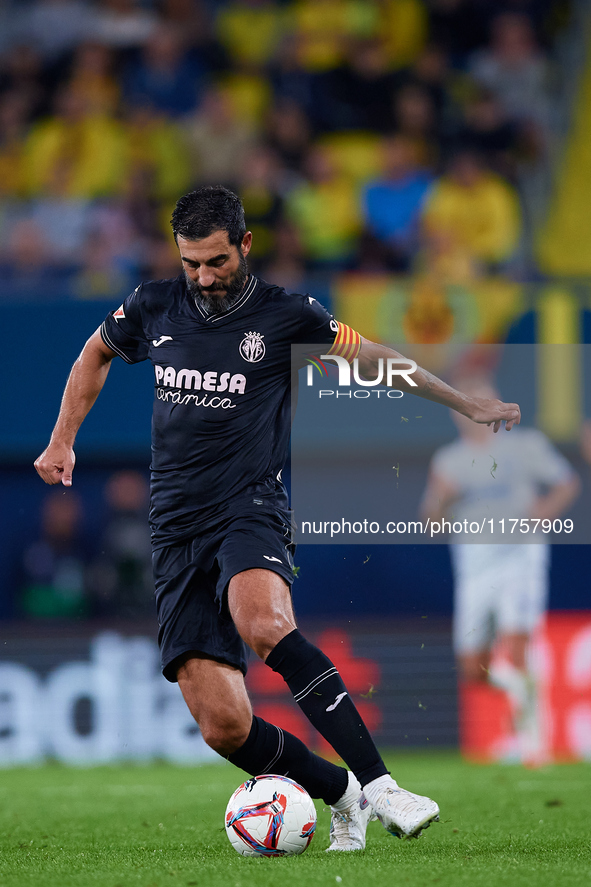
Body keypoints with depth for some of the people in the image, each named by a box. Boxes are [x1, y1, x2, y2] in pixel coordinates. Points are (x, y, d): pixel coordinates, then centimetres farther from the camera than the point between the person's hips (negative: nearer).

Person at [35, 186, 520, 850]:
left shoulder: (285, 315, 1)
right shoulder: (153, 308, 8)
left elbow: (375, 361, 14)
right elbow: (96, 354, 29)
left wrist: (469, 405, 18)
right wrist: (63, 441, 24)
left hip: (250, 507, -3)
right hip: (176, 531, 3)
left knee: (264, 624, -39)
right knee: (223, 725, -12)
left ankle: (379, 785, -39)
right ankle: (343, 796, 11)